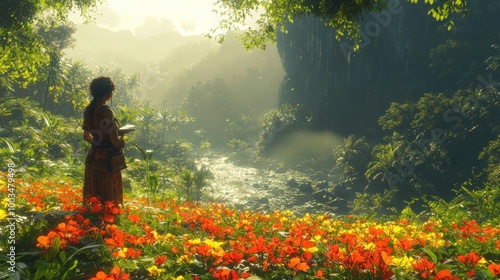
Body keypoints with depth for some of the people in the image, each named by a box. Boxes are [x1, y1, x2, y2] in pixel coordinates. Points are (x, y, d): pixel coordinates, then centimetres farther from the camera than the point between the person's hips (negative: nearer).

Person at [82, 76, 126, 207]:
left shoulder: (88, 110, 5)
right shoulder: (106, 111, -19)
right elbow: (115, 140, -21)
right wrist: (121, 139, 0)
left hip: (93, 158, 8)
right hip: (108, 161, -8)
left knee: (93, 197, 15)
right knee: (109, 200, 3)